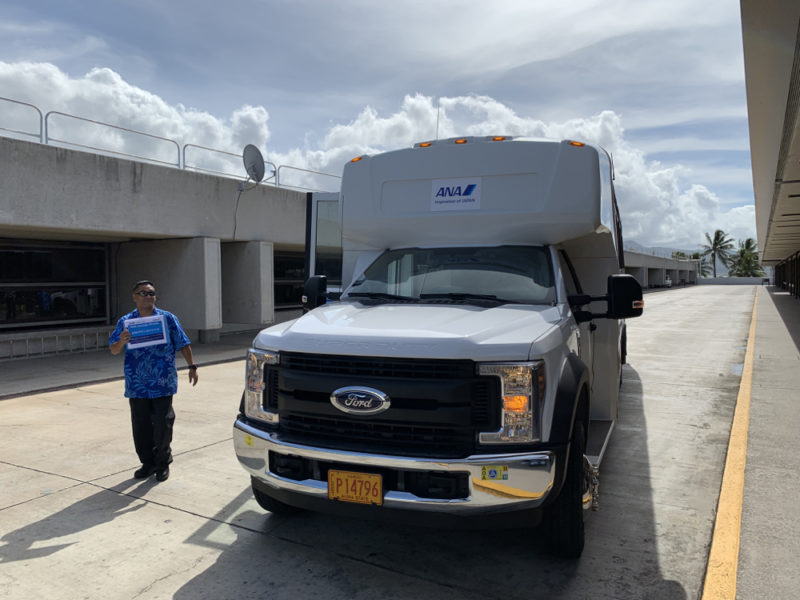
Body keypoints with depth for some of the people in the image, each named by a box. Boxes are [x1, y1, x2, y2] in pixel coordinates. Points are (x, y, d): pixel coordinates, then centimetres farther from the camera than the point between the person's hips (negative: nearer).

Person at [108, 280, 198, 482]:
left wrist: (192, 366, 2)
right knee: (141, 427, 9)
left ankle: (162, 463, 18)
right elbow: (113, 350, 5)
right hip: (136, 384, 2)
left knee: (163, 425, 1)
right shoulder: (125, 322, 7)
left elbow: (183, 344, 8)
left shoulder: (168, 319, 4)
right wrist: (122, 341, -17)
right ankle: (148, 462, 25)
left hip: (163, 383, -2)